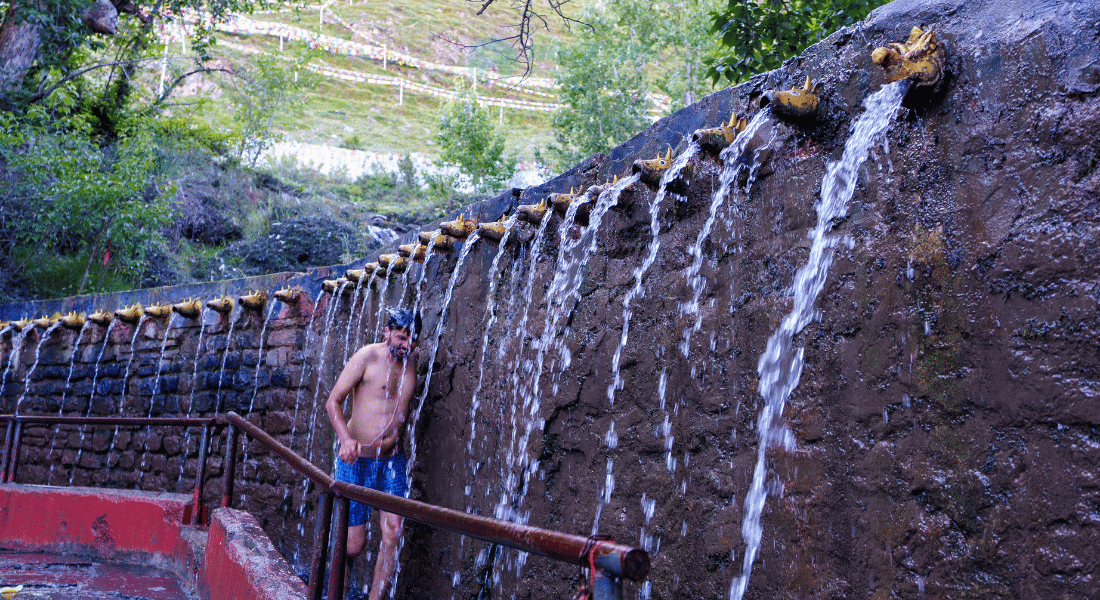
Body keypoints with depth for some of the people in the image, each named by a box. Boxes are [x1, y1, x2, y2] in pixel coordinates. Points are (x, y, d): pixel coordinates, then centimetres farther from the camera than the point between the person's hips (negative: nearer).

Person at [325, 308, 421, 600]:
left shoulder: (413, 359, 5)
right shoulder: (367, 357, -12)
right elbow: (333, 402, -12)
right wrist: (346, 439, -26)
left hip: (392, 460, 5)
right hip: (357, 459, -5)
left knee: (393, 533, -5)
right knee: (355, 543, -3)